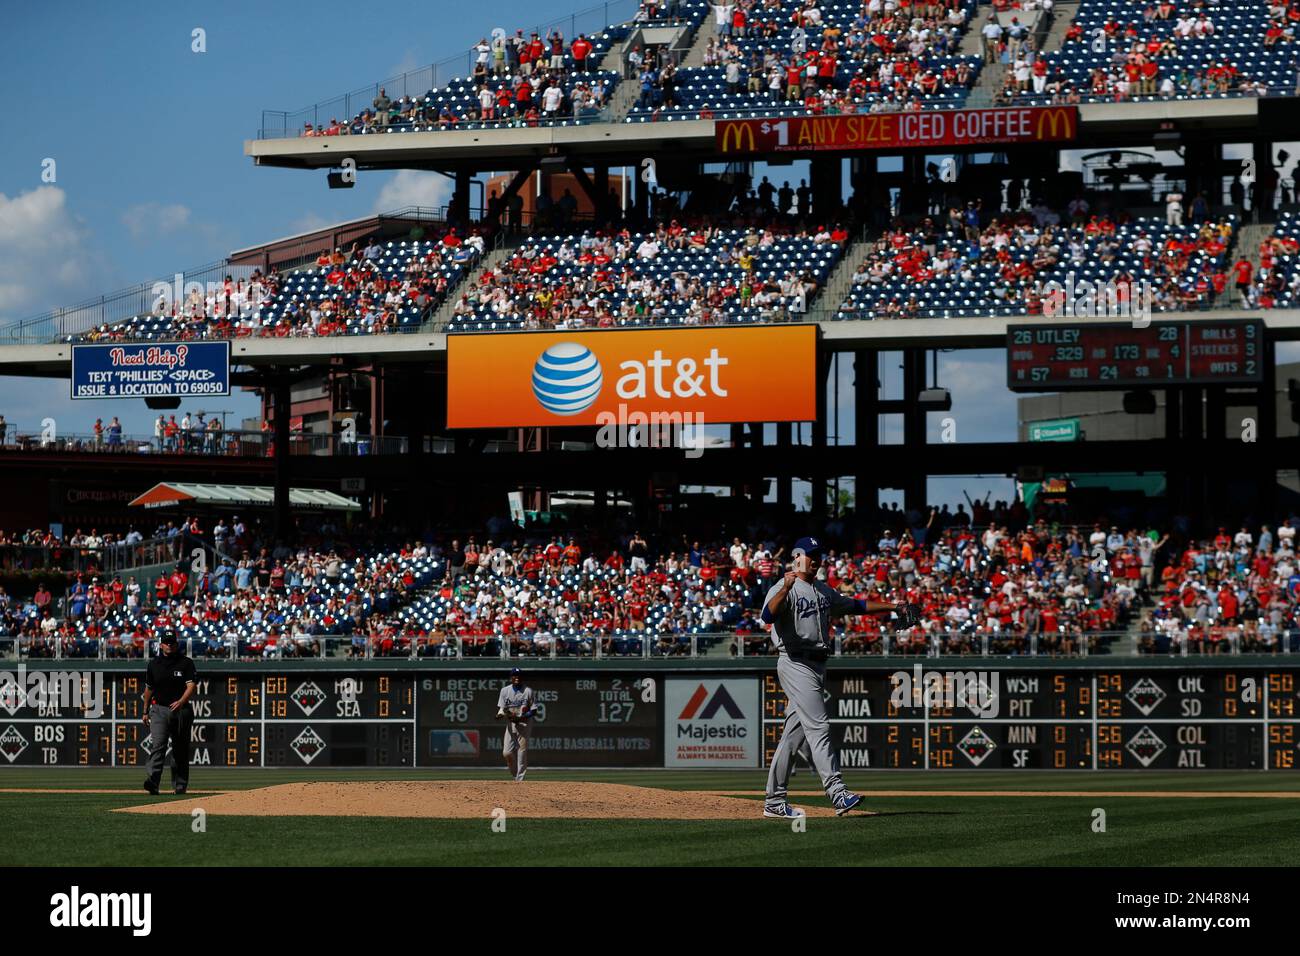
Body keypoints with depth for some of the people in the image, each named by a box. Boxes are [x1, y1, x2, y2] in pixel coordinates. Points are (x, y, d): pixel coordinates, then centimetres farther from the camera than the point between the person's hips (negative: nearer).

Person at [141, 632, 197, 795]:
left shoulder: (186, 663, 0)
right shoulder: (154, 664, 9)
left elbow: (191, 685, -11)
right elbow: (149, 688, 18)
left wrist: (181, 701, -28)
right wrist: (146, 711, 18)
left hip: (181, 710, -1)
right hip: (159, 710, 1)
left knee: (180, 749, 6)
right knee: (157, 745, -16)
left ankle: (179, 786, 16)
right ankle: (153, 781, -30)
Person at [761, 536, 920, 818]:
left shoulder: (824, 591, 18)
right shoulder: (784, 589, -9)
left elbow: (854, 605, 29)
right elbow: (768, 616, -28)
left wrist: (892, 608, 27)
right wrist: (786, 588, -43)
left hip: (818, 665, 8)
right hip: (796, 665, -8)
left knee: (795, 735, 8)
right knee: (818, 726, -16)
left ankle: (774, 801, 10)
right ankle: (838, 793, -22)